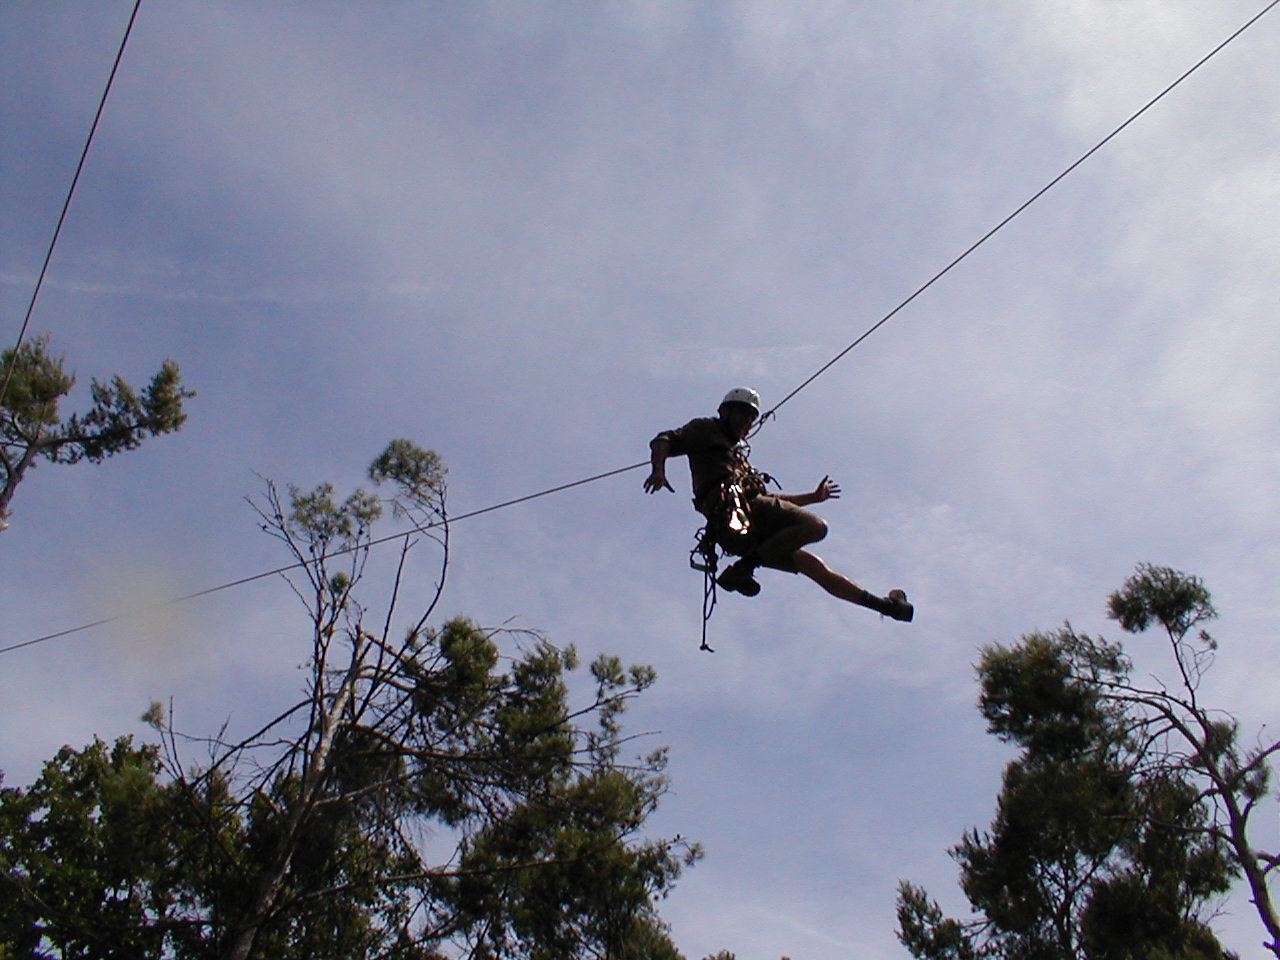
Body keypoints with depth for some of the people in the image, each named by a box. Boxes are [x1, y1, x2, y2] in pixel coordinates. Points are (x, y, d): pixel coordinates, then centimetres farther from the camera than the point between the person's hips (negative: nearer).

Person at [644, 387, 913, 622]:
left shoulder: (736, 454, 39)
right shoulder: (705, 430, 16)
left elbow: (770, 499, 42)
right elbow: (662, 441, -2)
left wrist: (813, 497, 47)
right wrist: (658, 470, -24)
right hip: (732, 508, -8)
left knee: (814, 566, 10)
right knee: (814, 526, -24)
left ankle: (885, 605, 16)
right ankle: (744, 567, -30)